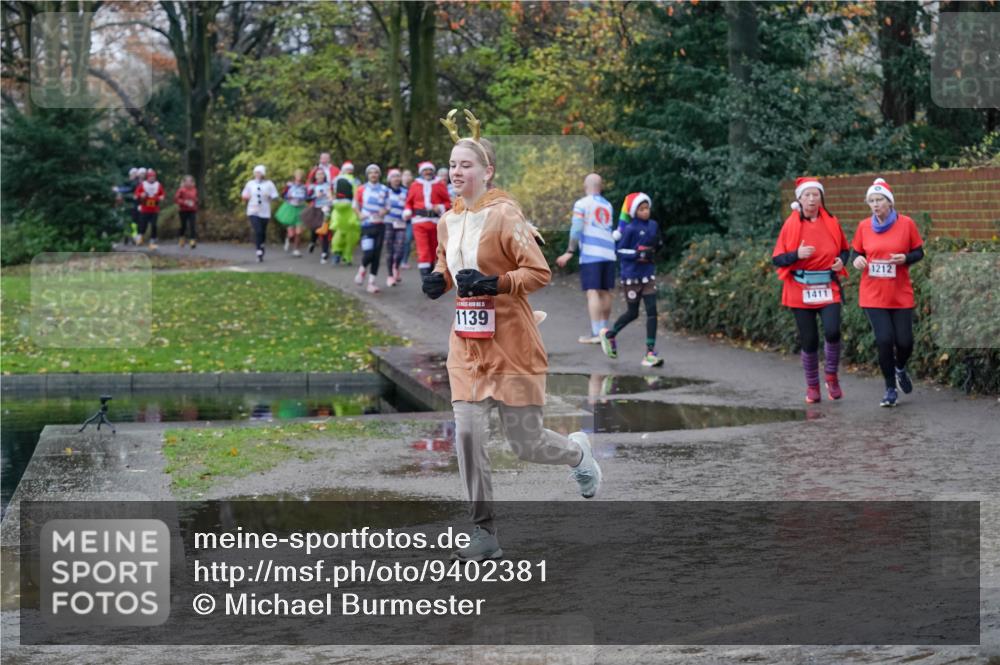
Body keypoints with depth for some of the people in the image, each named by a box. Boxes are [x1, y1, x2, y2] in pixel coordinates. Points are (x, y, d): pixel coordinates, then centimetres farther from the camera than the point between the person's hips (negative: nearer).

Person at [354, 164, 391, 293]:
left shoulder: (384, 190, 7)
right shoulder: (362, 189, 3)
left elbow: (387, 208, 12)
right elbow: (355, 205, 10)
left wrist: (384, 211, -11)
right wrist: (360, 214, -9)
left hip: (380, 225, 2)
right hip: (367, 225, -2)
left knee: (377, 255, 0)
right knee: (368, 252, -14)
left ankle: (371, 282, 7)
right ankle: (362, 269, 18)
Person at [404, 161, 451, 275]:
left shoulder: (440, 185, 7)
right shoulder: (415, 185, 9)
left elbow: (448, 202, 7)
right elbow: (409, 202, 12)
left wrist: (441, 208, -12)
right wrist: (407, 212, -6)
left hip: (436, 221, 1)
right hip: (419, 222, -1)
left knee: (433, 249, 10)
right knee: (423, 250, -11)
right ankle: (424, 275, -16)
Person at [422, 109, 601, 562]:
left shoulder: (504, 214, -13)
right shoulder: (448, 221, 7)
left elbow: (539, 273, -14)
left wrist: (492, 284, -25)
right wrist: (438, 280, 3)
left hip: (511, 344, -5)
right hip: (467, 346, 5)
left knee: (526, 445, 3)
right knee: (467, 433, -7)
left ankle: (578, 452, 38)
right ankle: (484, 533, 1)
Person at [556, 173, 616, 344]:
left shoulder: (582, 204, -1)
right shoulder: (607, 205, 18)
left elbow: (576, 229, -10)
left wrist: (570, 252, -11)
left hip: (590, 253, -6)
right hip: (608, 253, 6)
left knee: (592, 292, -9)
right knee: (605, 292, 11)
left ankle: (596, 333, -15)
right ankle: (604, 328, 19)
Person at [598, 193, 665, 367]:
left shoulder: (653, 226, 4)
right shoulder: (631, 229, -12)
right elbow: (621, 250, -10)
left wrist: (652, 252, -3)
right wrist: (640, 254, -22)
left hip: (648, 275, 4)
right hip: (631, 276, -4)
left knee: (652, 311, -6)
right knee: (633, 313, 8)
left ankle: (650, 352, -4)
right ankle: (609, 334, 36)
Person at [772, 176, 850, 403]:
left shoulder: (831, 223, 5)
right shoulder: (791, 225, -1)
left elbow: (844, 249, 18)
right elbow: (777, 259, -2)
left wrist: (841, 260, -4)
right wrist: (797, 254, -20)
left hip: (828, 288, 1)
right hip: (800, 291, 0)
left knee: (832, 331, -19)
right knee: (809, 341, 2)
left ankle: (831, 377, 3)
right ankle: (812, 386, 20)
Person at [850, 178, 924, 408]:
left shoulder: (906, 224, -4)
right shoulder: (864, 226, 1)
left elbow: (918, 252, 3)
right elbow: (855, 251, 12)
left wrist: (905, 258, -18)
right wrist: (856, 259, -11)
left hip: (901, 294, 0)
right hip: (873, 294, 0)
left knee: (904, 341, 1)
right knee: (884, 340, -8)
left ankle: (900, 369, 37)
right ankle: (891, 390, 9)